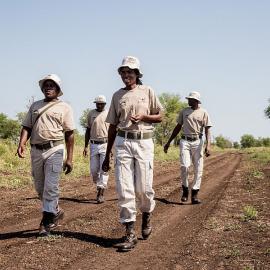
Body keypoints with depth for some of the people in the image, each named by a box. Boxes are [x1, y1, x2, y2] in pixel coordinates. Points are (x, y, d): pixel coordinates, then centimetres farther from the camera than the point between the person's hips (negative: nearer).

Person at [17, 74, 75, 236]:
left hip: (54, 150, -5)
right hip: (36, 150, 5)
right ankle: (56, 212, 32)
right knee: (39, 187, 12)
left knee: (50, 187, -7)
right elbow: (27, 127, 11)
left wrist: (69, 158, -5)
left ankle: (47, 222, 1)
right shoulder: (35, 106, 17)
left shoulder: (64, 107, 4)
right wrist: (22, 143, -9)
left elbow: (69, 134, 0)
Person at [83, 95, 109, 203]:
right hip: (93, 144, 3)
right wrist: (85, 146, 7)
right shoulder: (91, 114, 9)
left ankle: (101, 193, -5)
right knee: (93, 169, 3)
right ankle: (99, 186, 26)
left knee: (104, 169, -6)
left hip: (105, 144, -3)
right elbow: (88, 130, 12)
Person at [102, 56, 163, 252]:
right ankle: (130, 233, -1)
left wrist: (143, 116, -11)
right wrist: (107, 154, 13)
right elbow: (113, 126, 14)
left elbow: (160, 117, 10)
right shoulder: (117, 95, 12)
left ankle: (147, 216, 29)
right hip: (123, 142, 2)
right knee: (124, 188, -5)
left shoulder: (147, 91, 7)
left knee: (143, 187, -3)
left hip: (144, 142, -2)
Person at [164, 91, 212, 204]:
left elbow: (207, 130, -3)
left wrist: (208, 145, -17)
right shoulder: (184, 111, 11)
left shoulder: (203, 112, 4)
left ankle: (194, 194, 3)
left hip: (197, 142, -1)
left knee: (198, 169, -3)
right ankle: (185, 189, 6)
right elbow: (178, 127, 17)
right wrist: (168, 142, 16)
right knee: (184, 166, -14)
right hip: (185, 141, 1)